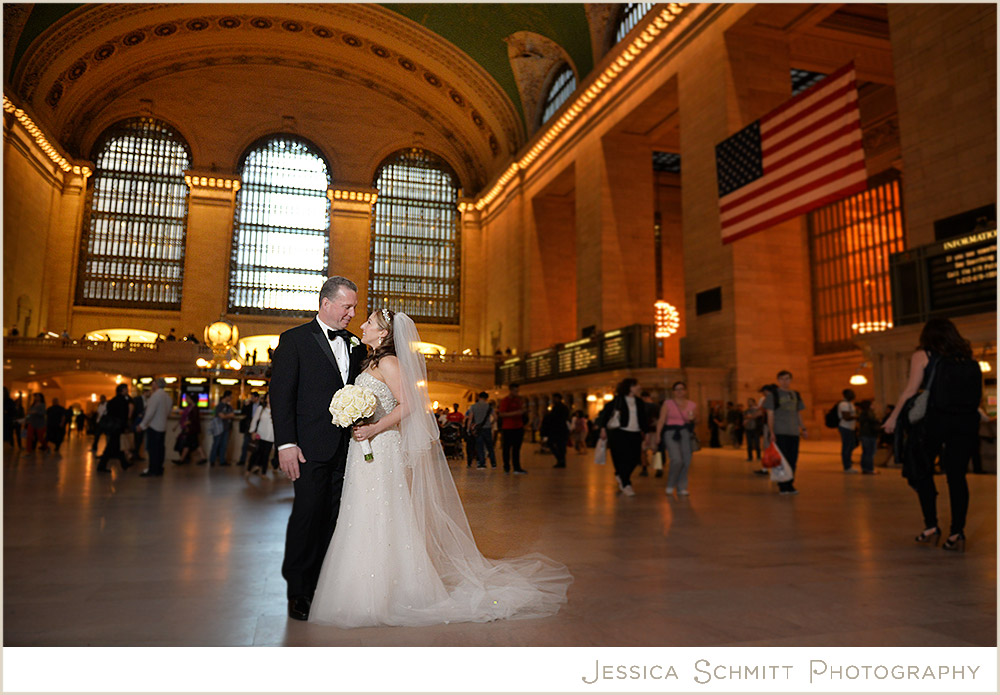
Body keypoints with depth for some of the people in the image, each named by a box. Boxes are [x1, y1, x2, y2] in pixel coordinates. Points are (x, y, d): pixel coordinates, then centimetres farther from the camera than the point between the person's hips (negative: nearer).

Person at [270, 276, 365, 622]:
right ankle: (298, 592, 12)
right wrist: (286, 444, -12)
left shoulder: (355, 345, 15)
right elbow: (281, 394, -5)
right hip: (312, 447, -5)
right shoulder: (295, 339, 1)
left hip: (347, 447, 5)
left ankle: (322, 587, 18)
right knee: (307, 514, -2)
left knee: (333, 519, 7)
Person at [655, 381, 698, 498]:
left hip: (686, 433, 4)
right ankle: (670, 486, 1)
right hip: (671, 432, -4)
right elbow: (661, 420, 0)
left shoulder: (692, 405, 11)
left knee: (686, 461, -2)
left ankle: (682, 488, 13)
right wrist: (657, 435, -9)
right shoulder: (667, 403, 3)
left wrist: (692, 419, -3)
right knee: (677, 460, -18)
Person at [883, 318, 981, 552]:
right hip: (967, 421, 4)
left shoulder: (923, 355, 3)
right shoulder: (968, 359, 15)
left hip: (934, 418, -3)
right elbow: (979, 394, 9)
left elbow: (910, 390, -2)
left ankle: (931, 526, 4)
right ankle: (957, 532, 3)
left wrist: (894, 417, 3)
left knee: (921, 471, 10)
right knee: (957, 475, 6)